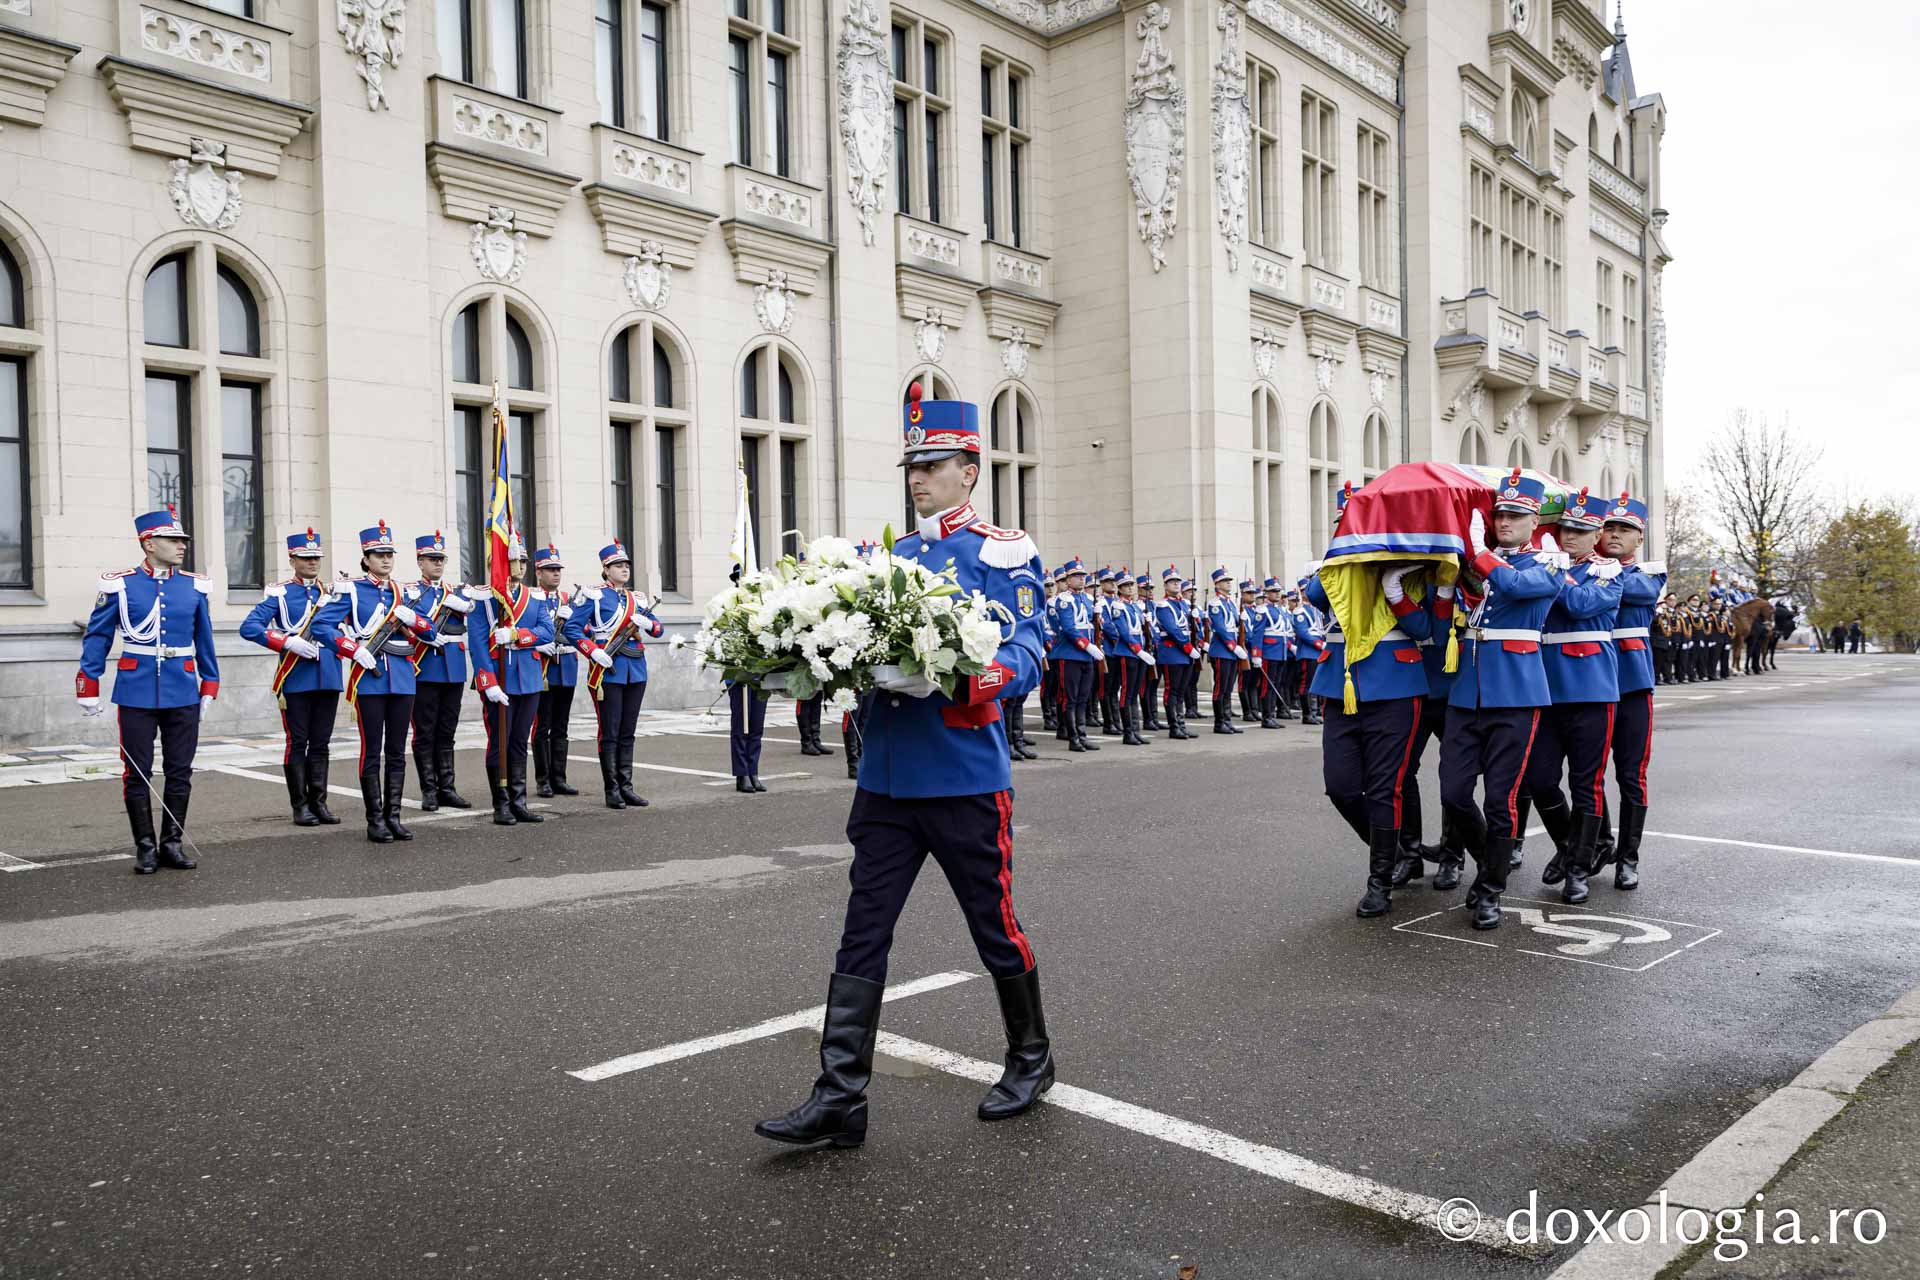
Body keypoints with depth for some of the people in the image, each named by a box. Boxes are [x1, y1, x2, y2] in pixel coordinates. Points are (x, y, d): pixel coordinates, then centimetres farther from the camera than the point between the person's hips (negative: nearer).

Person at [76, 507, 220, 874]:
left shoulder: (196, 587, 5)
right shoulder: (119, 585, -2)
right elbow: (96, 638, 3)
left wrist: (209, 687, 12)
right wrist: (88, 688, 0)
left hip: (183, 695, 2)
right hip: (136, 695, -2)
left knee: (180, 773, 6)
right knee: (137, 774, 3)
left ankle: (172, 844, 18)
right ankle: (145, 848, 13)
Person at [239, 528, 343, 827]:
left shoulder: (333, 592, 12)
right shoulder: (279, 593, 0)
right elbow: (248, 627, -9)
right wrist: (288, 641, -20)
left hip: (328, 678, 4)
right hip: (296, 679, -3)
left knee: (321, 744, 8)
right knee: (297, 743, 2)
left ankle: (318, 802, 15)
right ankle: (300, 806, 9)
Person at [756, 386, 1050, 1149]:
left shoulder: (1006, 552, -4)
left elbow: (1026, 655, -14)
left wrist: (971, 683, -32)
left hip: (968, 780, -5)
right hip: (886, 778, 5)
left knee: (994, 928, 10)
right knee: (862, 935, 3)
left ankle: (1031, 1059, 33)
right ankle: (839, 1098, 9)